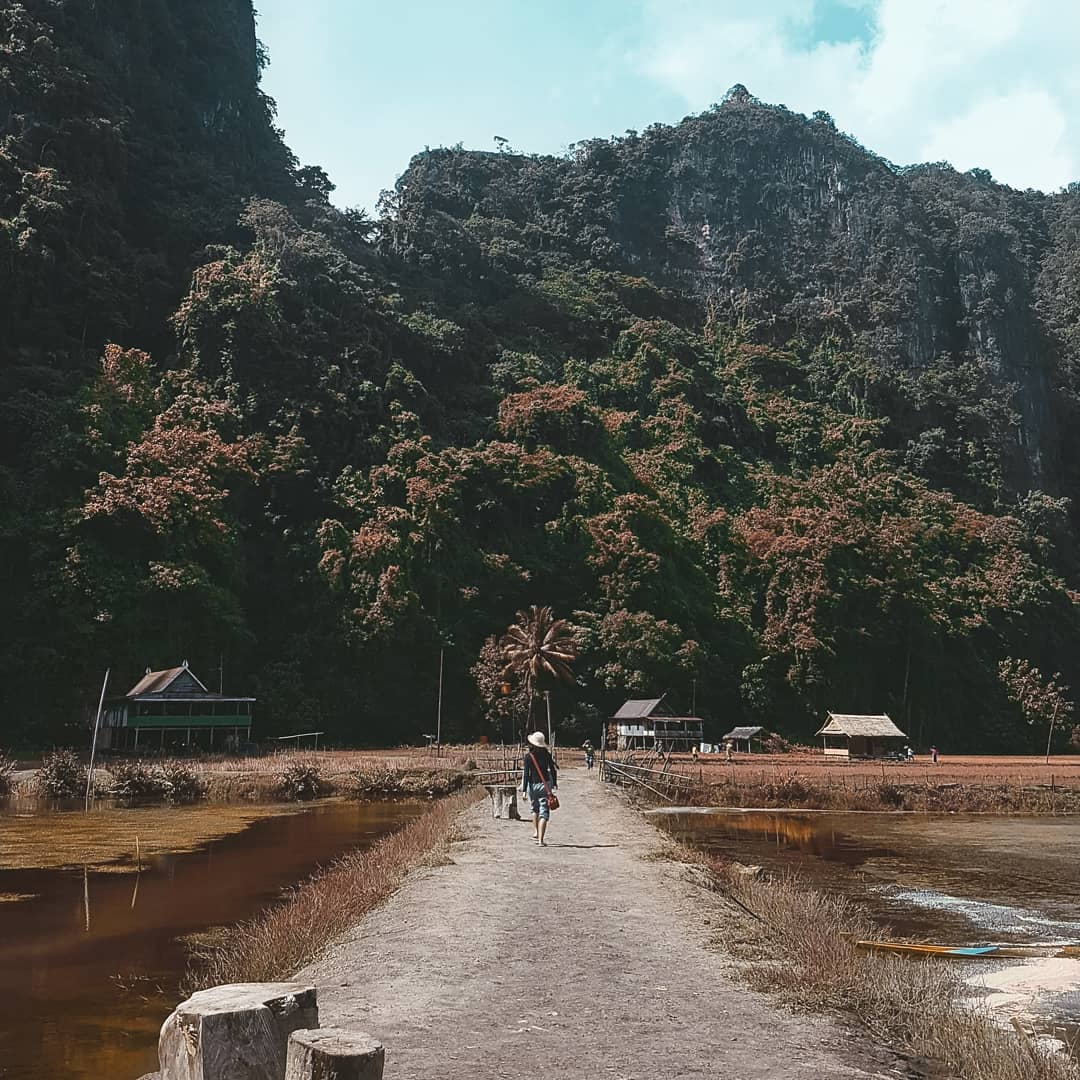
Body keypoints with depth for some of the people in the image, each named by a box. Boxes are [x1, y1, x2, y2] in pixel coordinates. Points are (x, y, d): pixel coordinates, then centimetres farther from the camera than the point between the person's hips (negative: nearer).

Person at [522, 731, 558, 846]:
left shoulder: (528, 756, -8)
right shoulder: (547, 754, -1)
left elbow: (525, 773, -10)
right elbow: (553, 770, 4)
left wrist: (524, 790, -7)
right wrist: (555, 784, 18)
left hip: (532, 785, 0)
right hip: (545, 784, 0)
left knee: (535, 809, 26)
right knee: (544, 812, -1)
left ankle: (535, 832, 25)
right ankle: (540, 839, -10)